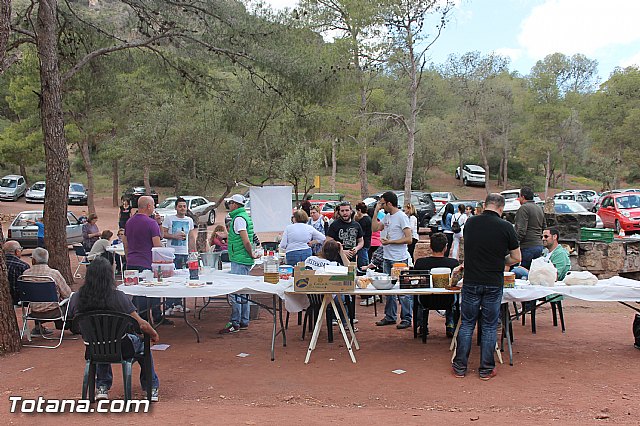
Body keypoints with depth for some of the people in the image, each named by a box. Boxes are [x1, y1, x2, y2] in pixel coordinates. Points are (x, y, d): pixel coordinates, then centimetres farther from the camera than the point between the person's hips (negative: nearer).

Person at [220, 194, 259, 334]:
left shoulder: (238, 219, -15)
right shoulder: (245, 216, 17)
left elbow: (246, 241, -23)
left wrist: (251, 253, -10)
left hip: (239, 261, -10)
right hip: (245, 260, 10)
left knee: (235, 292, -8)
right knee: (243, 291, 14)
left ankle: (235, 323, -5)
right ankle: (244, 322, 20)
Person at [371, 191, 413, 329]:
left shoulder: (401, 216, -12)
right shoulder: (387, 217, 13)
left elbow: (408, 239, -16)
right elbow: (375, 228, 16)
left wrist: (390, 241, -17)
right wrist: (376, 211, 11)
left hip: (400, 259, -9)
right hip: (387, 258, 9)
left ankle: (406, 319, 3)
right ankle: (390, 316, 23)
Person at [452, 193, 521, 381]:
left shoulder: (470, 223, 1)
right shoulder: (505, 227, -8)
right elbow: (516, 258, -1)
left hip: (470, 282, 2)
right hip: (494, 283, -2)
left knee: (467, 323, 11)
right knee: (489, 326, 8)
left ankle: (460, 366, 15)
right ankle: (486, 369, 15)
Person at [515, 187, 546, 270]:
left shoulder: (524, 208, -11)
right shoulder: (539, 208, 18)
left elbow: (521, 230, -19)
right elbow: (544, 227, 24)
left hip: (528, 247, -9)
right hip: (539, 246, 9)